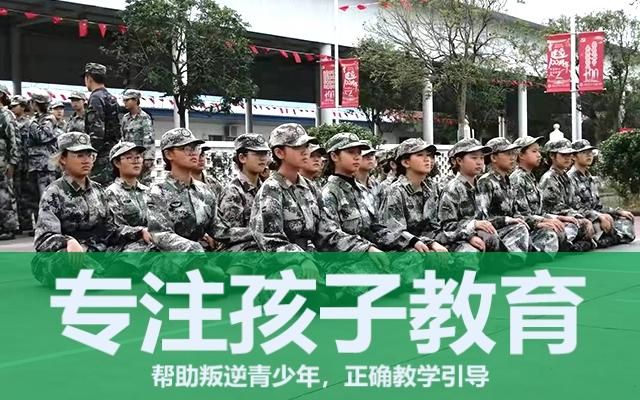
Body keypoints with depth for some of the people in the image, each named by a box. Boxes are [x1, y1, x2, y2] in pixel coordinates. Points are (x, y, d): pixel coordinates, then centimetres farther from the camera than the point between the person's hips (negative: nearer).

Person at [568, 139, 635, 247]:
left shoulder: (590, 178, 20)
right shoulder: (570, 178, -9)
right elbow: (575, 209, -19)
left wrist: (619, 211, 10)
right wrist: (599, 216, -27)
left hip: (595, 218, 9)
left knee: (626, 221, -5)